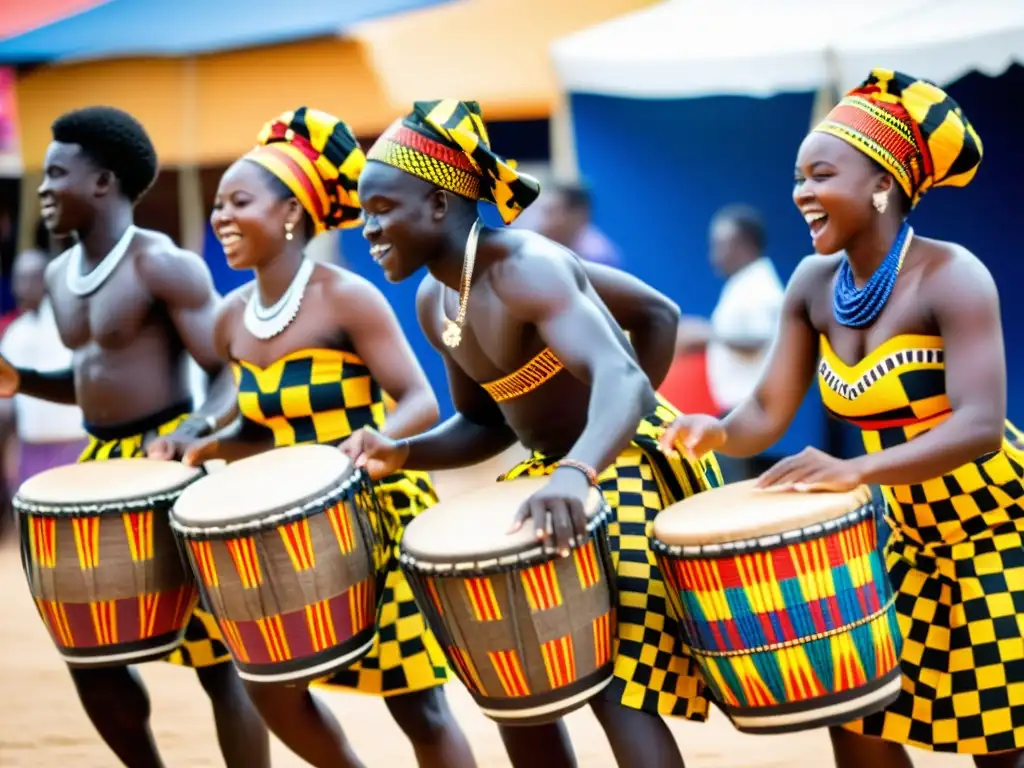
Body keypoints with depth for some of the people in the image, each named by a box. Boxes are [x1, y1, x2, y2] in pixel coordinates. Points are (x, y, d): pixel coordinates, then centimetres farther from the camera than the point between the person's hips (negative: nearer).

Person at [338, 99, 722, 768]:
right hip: (555, 471, 10)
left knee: (618, 685, -15)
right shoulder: (435, 302, 1)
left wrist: (576, 473, -62)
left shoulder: (525, 270, -27)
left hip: (634, 466, -10)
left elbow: (622, 378, -43)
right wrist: (404, 453, -7)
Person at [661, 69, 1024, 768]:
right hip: (915, 535, 7)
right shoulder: (814, 285, -3)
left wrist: (855, 470, -45)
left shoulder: (950, 276, -23)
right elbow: (767, 414, -2)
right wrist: (717, 433, -25)